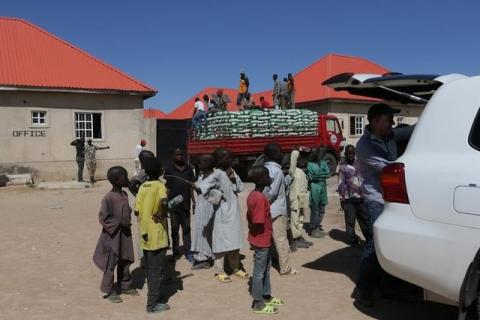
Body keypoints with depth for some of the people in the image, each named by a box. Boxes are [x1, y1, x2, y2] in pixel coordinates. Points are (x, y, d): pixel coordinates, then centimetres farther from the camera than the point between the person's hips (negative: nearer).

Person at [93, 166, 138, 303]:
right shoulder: (108, 198, -19)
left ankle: (125, 286, 31)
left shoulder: (124, 195, 4)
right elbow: (103, 218, -17)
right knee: (111, 264, 3)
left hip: (125, 234, 8)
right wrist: (119, 223, -20)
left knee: (125, 261, 16)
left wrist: (127, 222, 7)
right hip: (113, 236, -7)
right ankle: (109, 291, 15)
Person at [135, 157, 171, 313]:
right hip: (157, 236, -7)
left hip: (146, 235, 7)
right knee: (156, 271, 3)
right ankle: (153, 304, 10)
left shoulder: (142, 187, 5)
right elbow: (164, 202, -34)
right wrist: (163, 215, -17)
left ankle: (155, 297, 32)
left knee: (150, 269, 19)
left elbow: (136, 211, 4)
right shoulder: (159, 185, -13)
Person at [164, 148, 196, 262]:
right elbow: (167, 187, 1)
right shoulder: (169, 169, 0)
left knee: (186, 229, 7)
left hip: (186, 204, 2)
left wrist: (193, 201, 10)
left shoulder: (189, 168, 8)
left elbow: (191, 186, 12)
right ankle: (176, 251, 17)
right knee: (175, 229, 8)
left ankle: (188, 252, 12)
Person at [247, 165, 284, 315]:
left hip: (264, 240, 9)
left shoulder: (253, 194, 5)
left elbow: (250, 218, 11)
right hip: (261, 241, -9)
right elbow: (258, 224, -25)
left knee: (266, 268, 22)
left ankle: (266, 296, 36)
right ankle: (258, 304, 18)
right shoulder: (260, 198, -24)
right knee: (259, 272, 4)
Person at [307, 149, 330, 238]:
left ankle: (318, 227, 25)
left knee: (322, 209, 12)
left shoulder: (323, 163, 12)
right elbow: (312, 177, -14)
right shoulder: (310, 164, -4)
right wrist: (323, 174, -5)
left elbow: (328, 173, 2)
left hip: (323, 187, 6)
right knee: (315, 209, -4)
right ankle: (313, 230, 2)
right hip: (315, 188, -6)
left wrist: (319, 175, -10)